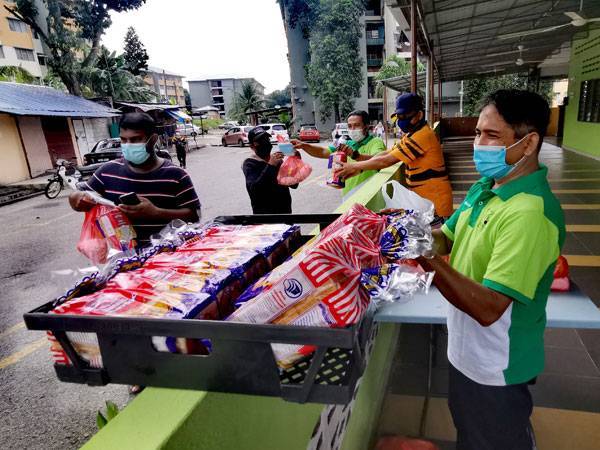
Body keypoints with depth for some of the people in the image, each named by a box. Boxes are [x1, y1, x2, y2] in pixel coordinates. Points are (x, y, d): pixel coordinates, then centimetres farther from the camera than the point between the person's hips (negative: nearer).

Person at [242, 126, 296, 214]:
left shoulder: (278, 160, 7)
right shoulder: (249, 164, -8)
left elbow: (294, 184, 4)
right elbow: (253, 189, -24)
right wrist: (270, 166, -29)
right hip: (264, 213, -5)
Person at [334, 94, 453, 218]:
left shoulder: (422, 135, -22)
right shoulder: (411, 134, 11)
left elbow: (386, 161, -23)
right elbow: (388, 154, 5)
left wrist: (355, 166, -15)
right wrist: (359, 168, -8)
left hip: (435, 199, -9)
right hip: (422, 197, 9)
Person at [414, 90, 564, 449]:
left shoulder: (530, 213, -31)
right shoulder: (486, 186, -1)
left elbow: (488, 308, -33)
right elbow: (447, 238, 5)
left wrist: (425, 256, -38)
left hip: (497, 367, -8)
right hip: (467, 350, 8)